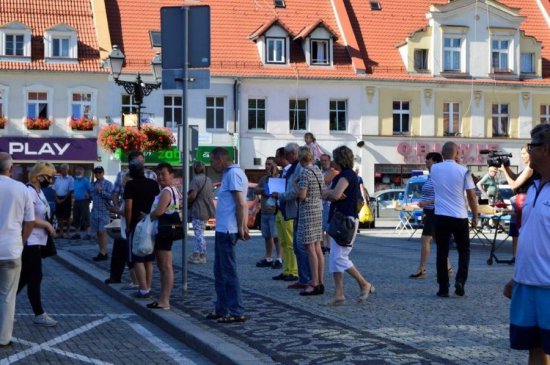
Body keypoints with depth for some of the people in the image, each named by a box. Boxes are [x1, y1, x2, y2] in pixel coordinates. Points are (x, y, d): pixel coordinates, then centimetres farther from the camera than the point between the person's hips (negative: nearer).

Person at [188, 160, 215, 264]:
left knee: (199, 234, -3)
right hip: (206, 210, 9)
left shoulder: (196, 180, -16)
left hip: (198, 211, -9)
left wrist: (186, 201, -6)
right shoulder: (208, 180, 12)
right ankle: (196, 254, 21)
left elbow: (192, 195, -25)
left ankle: (202, 256, 0)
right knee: (199, 233, 16)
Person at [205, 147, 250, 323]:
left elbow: (241, 203, -19)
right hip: (222, 229, 11)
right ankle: (221, 309, 24)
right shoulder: (229, 174, 18)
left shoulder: (233, 174, -13)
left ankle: (236, 312, -1)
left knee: (228, 272, -6)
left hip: (227, 230, -11)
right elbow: (241, 203, 19)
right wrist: (243, 227, 14)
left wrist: (241, 227, -19)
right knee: (220, 272, 16)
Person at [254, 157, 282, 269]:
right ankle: (268, 259, 18)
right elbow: (256, 190, 9)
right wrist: (264, 189, -10)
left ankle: (279, 259, -6)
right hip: (264, 212, 7)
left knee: (276, 236, -9)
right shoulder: (264, 178, 18)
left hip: (274, 212, -7)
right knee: (267, 236, 11)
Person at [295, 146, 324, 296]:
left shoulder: (305, 173, -15)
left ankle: (314, 284, -5)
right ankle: (320, 283, 13)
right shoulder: (317, 170, 11)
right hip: (318, 210, 9)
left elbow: (301, 195, -18)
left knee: (310, 249, -6)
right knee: (318, 249, 10)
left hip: (307, 212, -9)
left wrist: (294, 184, -3)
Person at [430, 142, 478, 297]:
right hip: (460, 217, -1)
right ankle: (460, 280, -2)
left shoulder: (434, 169, 2)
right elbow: (472, 196, -3)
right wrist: (475, 217, 6)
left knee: (442, 253, 5)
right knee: (464, 251, 15)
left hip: (441, 216, 1)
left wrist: (446, 161, 19)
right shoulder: (463, 171, -5)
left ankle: (443, 288, 4)